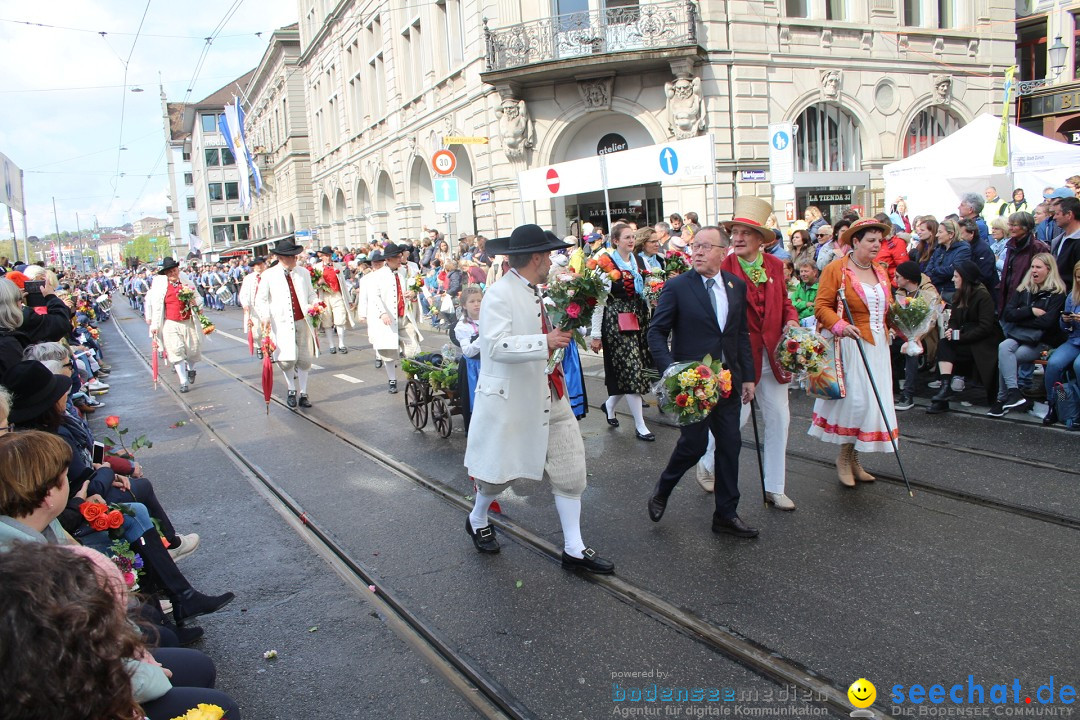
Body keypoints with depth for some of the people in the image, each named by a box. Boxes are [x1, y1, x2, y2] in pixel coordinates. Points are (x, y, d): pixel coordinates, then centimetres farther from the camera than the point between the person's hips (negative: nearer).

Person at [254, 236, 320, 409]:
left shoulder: (304, 273, 12)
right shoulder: (269, 275, 1)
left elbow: (311, 294, 20)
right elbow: (260, 299, 1)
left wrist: (315, 304, -2)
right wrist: (265, 317, -15)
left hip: (303, 322, 3)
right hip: (281, 324, -3)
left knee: (304, 360, 5)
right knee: (287, 360, -11)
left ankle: (303, 394, 19)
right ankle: (291, 390, 14)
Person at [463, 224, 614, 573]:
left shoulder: (534, 292, 10)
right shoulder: (499, 294, -18)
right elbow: (496, 345, -29)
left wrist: (562, 332, 10)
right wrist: (545, 342, -32)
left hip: (548, 395, 8)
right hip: (510, 397, -8)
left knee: (569, 467, 6)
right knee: (500, 468, 10)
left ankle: (574, 549, 16)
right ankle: (477, 520, 41)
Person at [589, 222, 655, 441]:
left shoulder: (637, 261, 11)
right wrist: (596, 335, -12)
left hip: (637, 320, 7)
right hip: (616, 321, -7)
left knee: (627, 371, 9)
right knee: (631, 369, -7)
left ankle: (610, 405, 35)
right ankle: (640, 426, 0)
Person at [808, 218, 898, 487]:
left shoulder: (880, 271, 16)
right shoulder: (836, 269, -7)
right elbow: (822, 306, -13)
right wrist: (839, 325, -27)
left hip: (878, 344, 7)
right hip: (852, 343, -7)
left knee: (875, 401, 7)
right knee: (858, 399, -11)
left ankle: (853, 459, 20)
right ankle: (844, 457, 9)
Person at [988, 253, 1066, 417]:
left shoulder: (1057, 294, 2)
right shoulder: (1024, 290, 17)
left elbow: (1047, 322, -13)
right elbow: (1007, 314, 4)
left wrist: (1020, 316, -4)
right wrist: (1031, 311, -8)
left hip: (1041, 342, -4)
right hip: (1019, 337, 4)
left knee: (1004, 357, -30)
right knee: (1004, 347, -32)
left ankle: (1003, 400, -24)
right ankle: (1013, 393, -38)